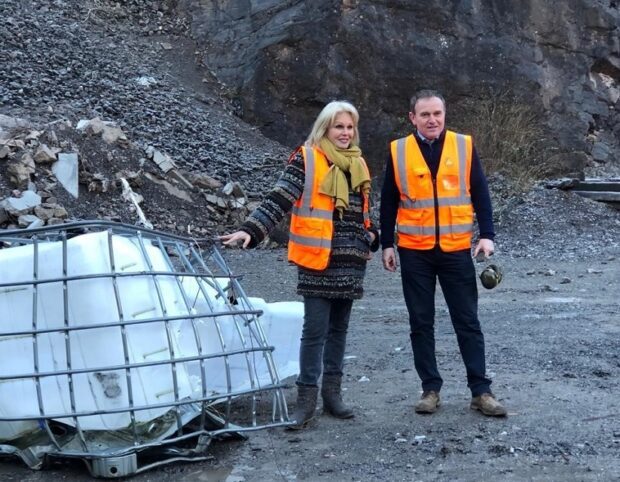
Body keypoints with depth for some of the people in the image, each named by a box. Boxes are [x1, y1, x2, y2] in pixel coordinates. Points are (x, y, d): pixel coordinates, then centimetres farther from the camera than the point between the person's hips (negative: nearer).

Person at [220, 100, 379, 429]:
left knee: (338, 327, 11)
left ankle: (332, 392, 21)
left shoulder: (358, 164, 15)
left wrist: (371, 236, 11)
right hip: (317, 261, -6)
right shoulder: (306, 159, -4)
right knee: (315, 329, -6)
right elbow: (278, 201, -11)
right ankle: (307, 398, 3)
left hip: (351, 263, 6)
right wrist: (251, 230, -23)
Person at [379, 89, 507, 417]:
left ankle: (481, 390, 11)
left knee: (467, 321, 4)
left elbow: (480, 193, 3)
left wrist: (486, 235, -4)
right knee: (421, 323, 7)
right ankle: (430, 388, 17)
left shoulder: (464, 145, 1)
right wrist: (387, 244, 4)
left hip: (456, 250, 0)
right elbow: (389, 202, 5)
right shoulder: (398, 151, 1)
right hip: (414, 252, 1)